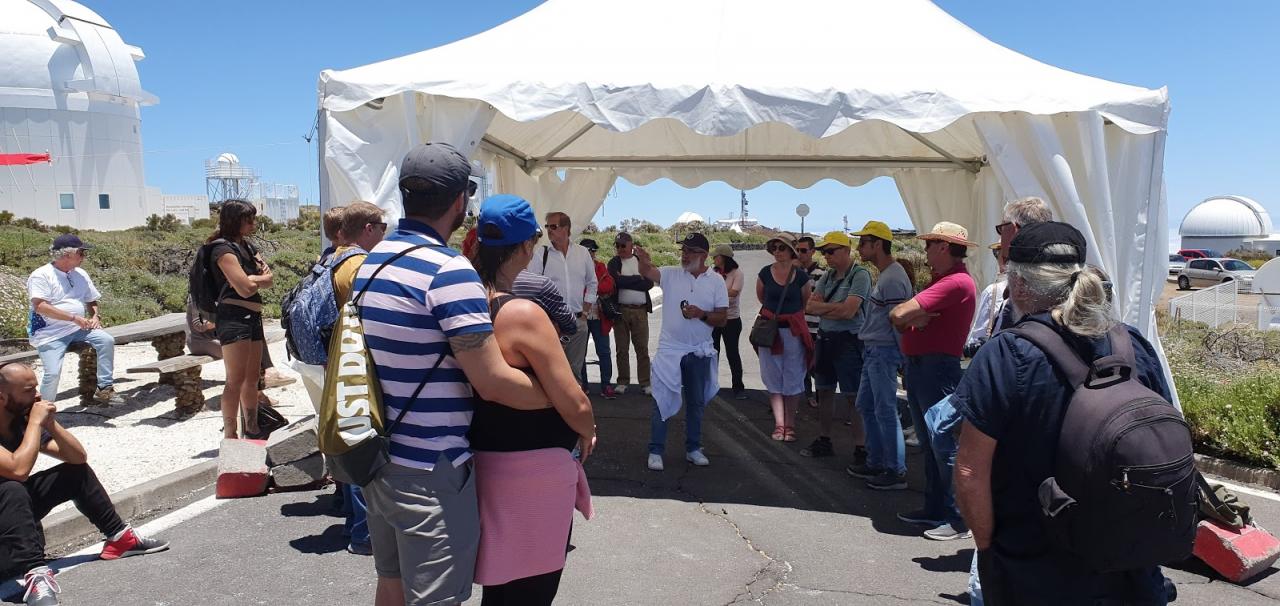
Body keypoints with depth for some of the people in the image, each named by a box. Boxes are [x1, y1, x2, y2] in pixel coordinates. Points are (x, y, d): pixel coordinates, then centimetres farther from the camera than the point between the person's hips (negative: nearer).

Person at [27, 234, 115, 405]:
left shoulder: (81, 274, 11)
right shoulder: (41, 275, -9)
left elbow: (91, 301, 22)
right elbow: (40, 306, -21)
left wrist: (95, 317, 0)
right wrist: (74, 318, -24)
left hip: (78, 329, 6)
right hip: (51, 334, -5)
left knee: (107, 340, -19)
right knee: (53, 373, -21)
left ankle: (105, 388, -15)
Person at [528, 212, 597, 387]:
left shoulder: (583, 253, 7)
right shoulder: (542, 254, -2)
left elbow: (592, 284, 18)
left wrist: (585, 310, 11)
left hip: (578, 320, 3)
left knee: (576, 367, 10)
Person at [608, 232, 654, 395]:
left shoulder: (642, 261, 10)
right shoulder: (614, 263, 7)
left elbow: (649, 283, -3)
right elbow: (616, 281, -11)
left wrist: (625, 280, -5)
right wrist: (638, 279, -4)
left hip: (640, 310, 0)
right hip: (620, 310, 0)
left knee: (642, 348, -1)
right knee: (621, 349, 5)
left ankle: (645, 383, 5)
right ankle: (623, 382, 13)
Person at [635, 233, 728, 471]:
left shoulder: (716, 281, -2)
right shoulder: (671, 274, -3)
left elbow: (722, 318, -2)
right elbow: (647, 272, -22)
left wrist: (700, 314, -20)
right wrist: (643, 260, -44)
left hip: (699, 352, 1)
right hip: (669, 349, -1)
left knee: (696, 403, 13)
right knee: (662, 401, 1)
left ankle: (693, 448, 28)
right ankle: (655, 451, 10)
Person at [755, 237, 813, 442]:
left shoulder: (801, 276, -4)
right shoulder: (765, 273, -3)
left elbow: (805, 303, 11)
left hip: (794, 331, -1)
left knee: (793, 379, 4)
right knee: (773, 379, 5)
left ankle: (790, 425, 13)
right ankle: (779, 424, 11)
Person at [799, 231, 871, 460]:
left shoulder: (860, 275, -11)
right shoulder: (827, 275, 11)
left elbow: (848, 311, -21)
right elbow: (810, 307, 5)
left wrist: (821, 307, -6)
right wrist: (835, 307, -10)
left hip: (849, 340, -8)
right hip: (825, 338, 8)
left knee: (854, 397, -4)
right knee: (824, 392, 15)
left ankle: (861, 449, 2)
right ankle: (824, 441, 28)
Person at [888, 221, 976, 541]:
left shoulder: (957, 282, -16)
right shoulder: (940, 280, 19)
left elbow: (899, 315, -22)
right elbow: (899, 317, 14)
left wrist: (907, 316, -2)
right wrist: (914, 318, -6)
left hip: (937, 368, -10)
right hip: (918, 367, 10)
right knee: (928, 443, 15)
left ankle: (958, 518, 0)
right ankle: (935, 509, 26)